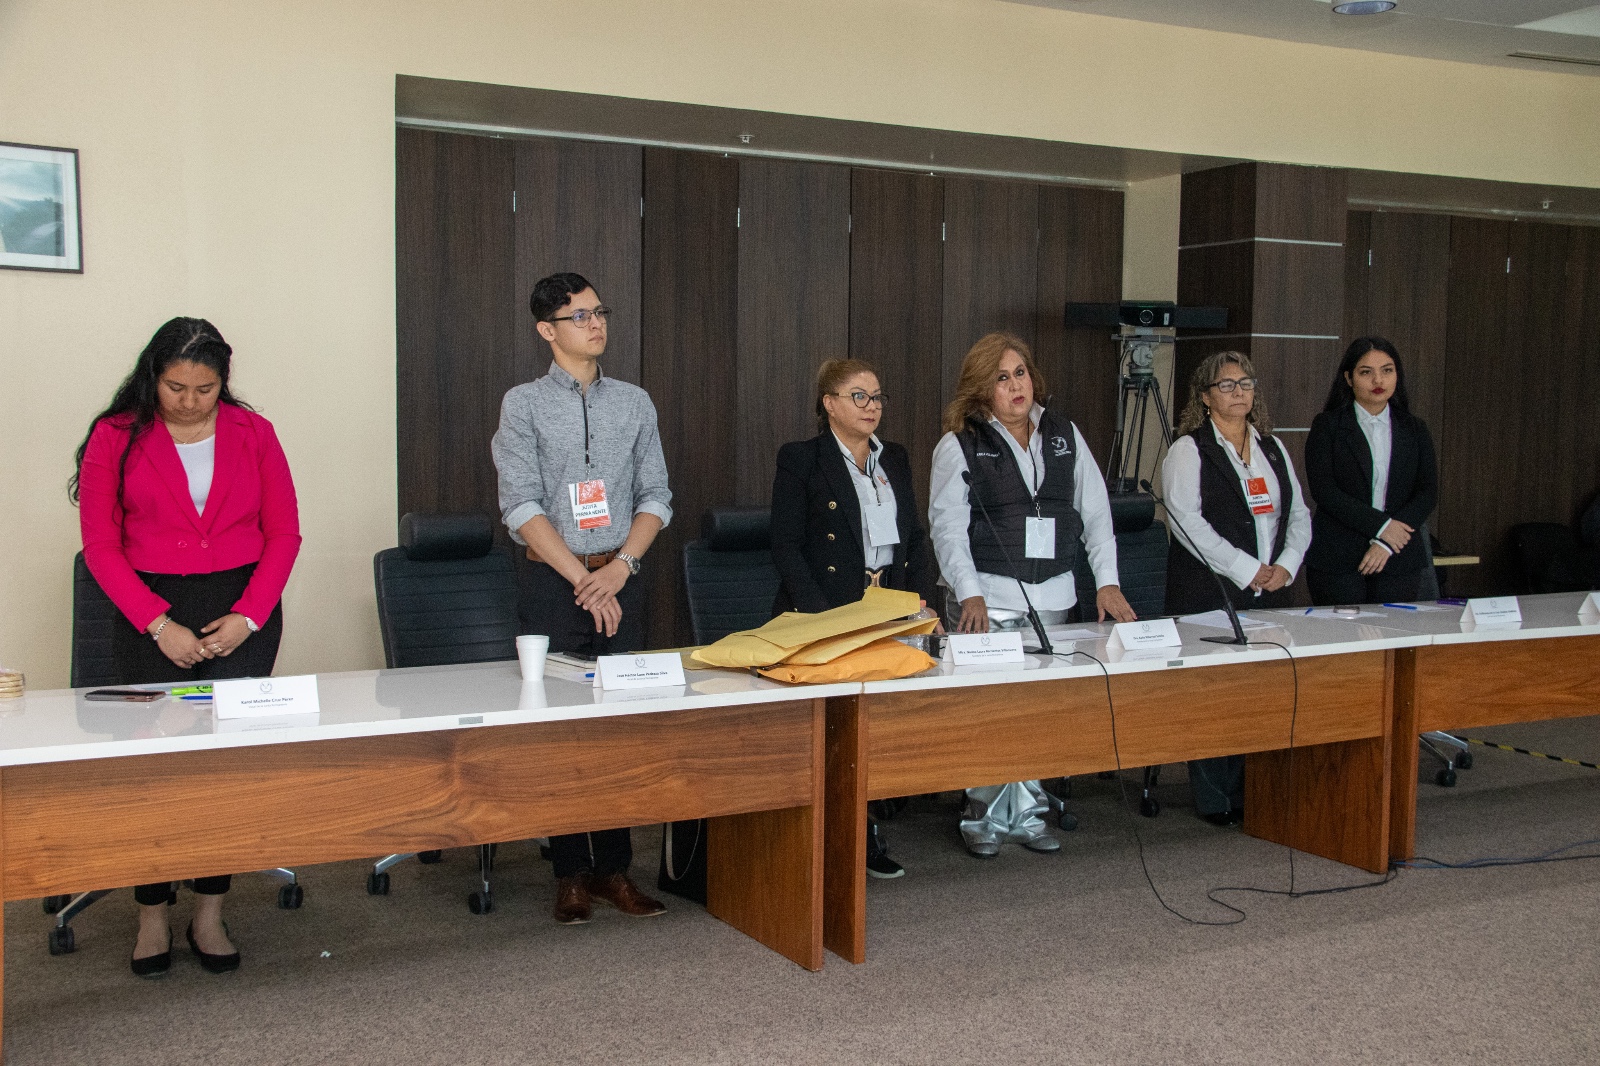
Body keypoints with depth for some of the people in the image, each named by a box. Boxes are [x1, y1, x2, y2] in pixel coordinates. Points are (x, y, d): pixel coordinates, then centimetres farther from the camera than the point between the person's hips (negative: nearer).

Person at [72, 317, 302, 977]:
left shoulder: (253, 434, 7)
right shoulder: (116, 437, 3)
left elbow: (284, 534, 7)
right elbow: (101, 545, 0)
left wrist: (247, 617, -6)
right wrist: (159, 624, -10)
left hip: (243, 607, 1)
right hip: (150, 612, -1)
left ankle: (210, 913, 2)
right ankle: (152, 915, 7)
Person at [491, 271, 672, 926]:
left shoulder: (634, 403, 11)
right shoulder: (524, 404, 1)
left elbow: (656, 497, 8)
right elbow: (522, 506, -7)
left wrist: (620, 566, -8)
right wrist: (583, 580, -13)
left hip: (620, 582, 3)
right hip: (555, 584, -3)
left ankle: (613, 868, 12)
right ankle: (570, 874, 9)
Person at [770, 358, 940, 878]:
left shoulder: (896, 459, 17)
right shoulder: (800, 459, -1)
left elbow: (915, 536, 17)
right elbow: (785, 546, -7)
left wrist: (922, 598, 1)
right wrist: (821, 615, -17)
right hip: (826, 617, -5)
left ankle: (867, 835, 9)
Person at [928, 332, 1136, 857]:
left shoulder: (1064, 435, 12)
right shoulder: (959, 445, 0)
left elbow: (1095, 509, 11)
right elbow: (947, 527, -7)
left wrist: (1107, 580, 0)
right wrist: (969, 594, -20)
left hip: (1053, 595, 4)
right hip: (989, 598, -4)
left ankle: (1028, 815, 14)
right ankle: (986, 819, 6)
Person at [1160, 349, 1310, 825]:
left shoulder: (1273, 447, 17)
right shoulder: (1189, 450, -2)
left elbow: (1299, 513, 17)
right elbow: (1189, 523, -12)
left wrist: (1286, 565, -1)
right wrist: (1247, 570, -15)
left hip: (1270, 592, 6)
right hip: (1210, 593, -5)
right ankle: (1216, 801, 3)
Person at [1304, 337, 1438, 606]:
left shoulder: (1414, 430, 11)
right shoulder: (1327, 426, 2)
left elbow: (1428, 492, 3)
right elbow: (1322, 489, -8)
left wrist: (1387, 543, -10)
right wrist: (1380, 525, -15)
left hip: (1400, 560, 3)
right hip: (1337, 560, -3)